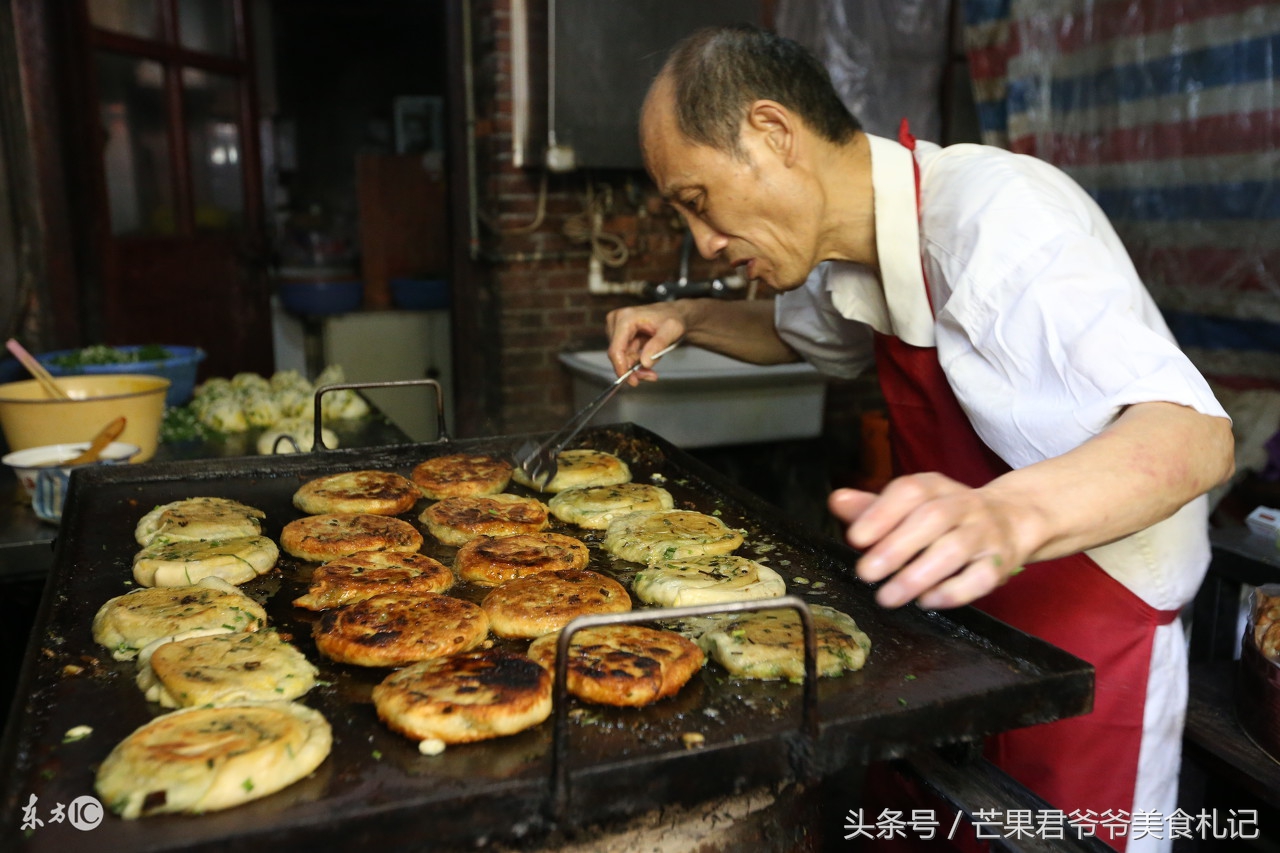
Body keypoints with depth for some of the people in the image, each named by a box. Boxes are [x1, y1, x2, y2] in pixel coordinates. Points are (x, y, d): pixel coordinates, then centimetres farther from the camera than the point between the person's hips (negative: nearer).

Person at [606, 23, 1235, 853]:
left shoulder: (997, 215, -26)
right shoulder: (855, 248, -1)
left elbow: (1197, 434, -35)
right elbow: (794, 329, 22)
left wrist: (1008, 517, -54)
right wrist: (688, 318, 3)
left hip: (1091, 643, -7)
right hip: (969, 629, 7)